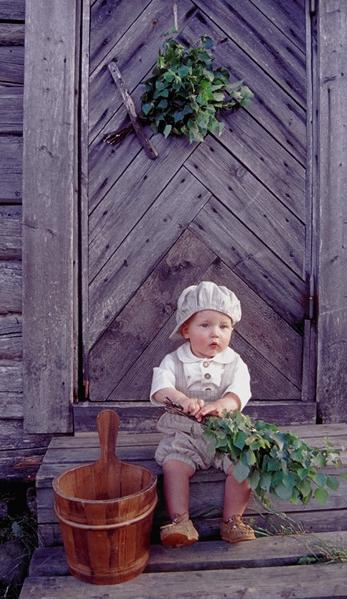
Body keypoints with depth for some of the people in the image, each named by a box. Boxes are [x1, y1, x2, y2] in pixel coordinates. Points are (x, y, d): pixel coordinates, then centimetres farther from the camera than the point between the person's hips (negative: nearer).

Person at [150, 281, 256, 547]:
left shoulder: (234, 363, 2)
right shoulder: (173, 362, -1)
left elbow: (240, 392, -14)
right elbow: (160, 388, -17)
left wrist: (221, 405, -37)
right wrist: (182, 399, -39)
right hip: (184, 435, -1)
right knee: (173, 465, -24)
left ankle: (232, 520, -2)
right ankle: (180, 522, -11)